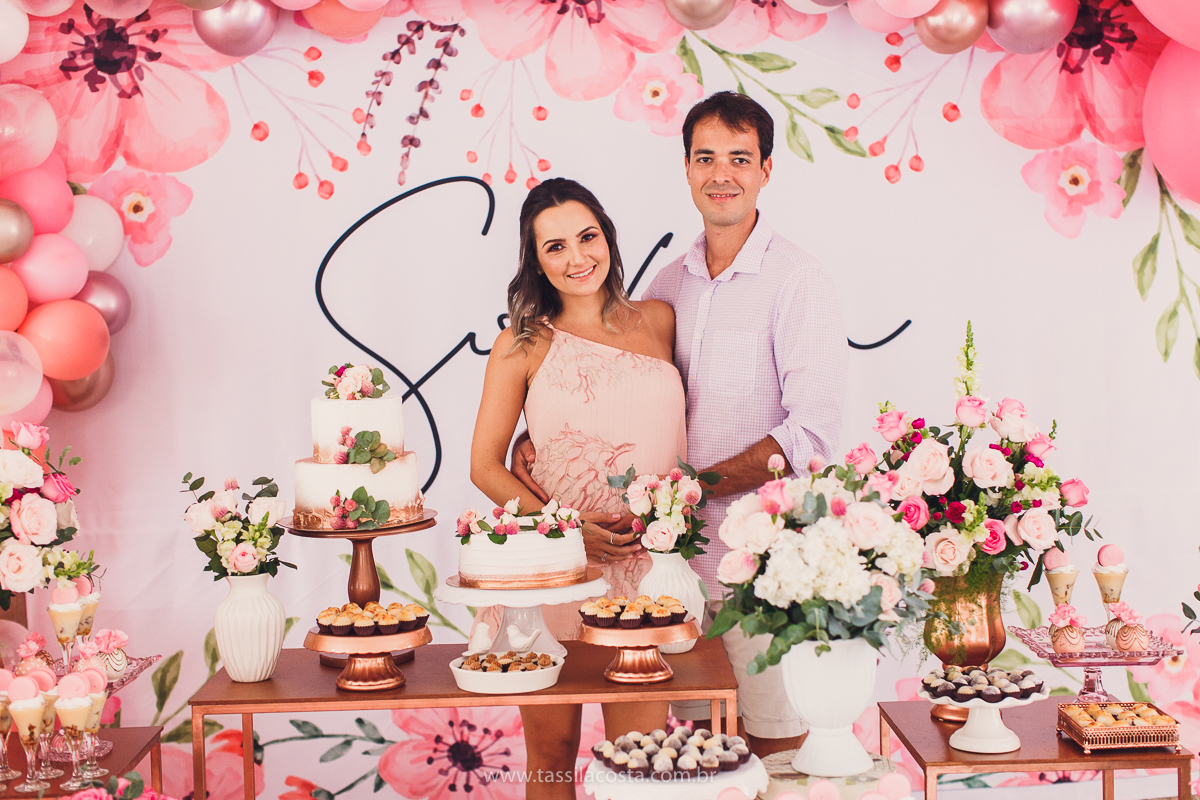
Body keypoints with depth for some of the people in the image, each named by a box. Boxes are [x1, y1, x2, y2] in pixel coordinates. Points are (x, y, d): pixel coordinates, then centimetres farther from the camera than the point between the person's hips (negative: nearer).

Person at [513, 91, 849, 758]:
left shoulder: (797, 280, -8)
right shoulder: (669, 283, 11)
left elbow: (814, 433, -16)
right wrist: (539, 438, 2)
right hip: (684, 550, 5)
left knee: (774, 747, 4)